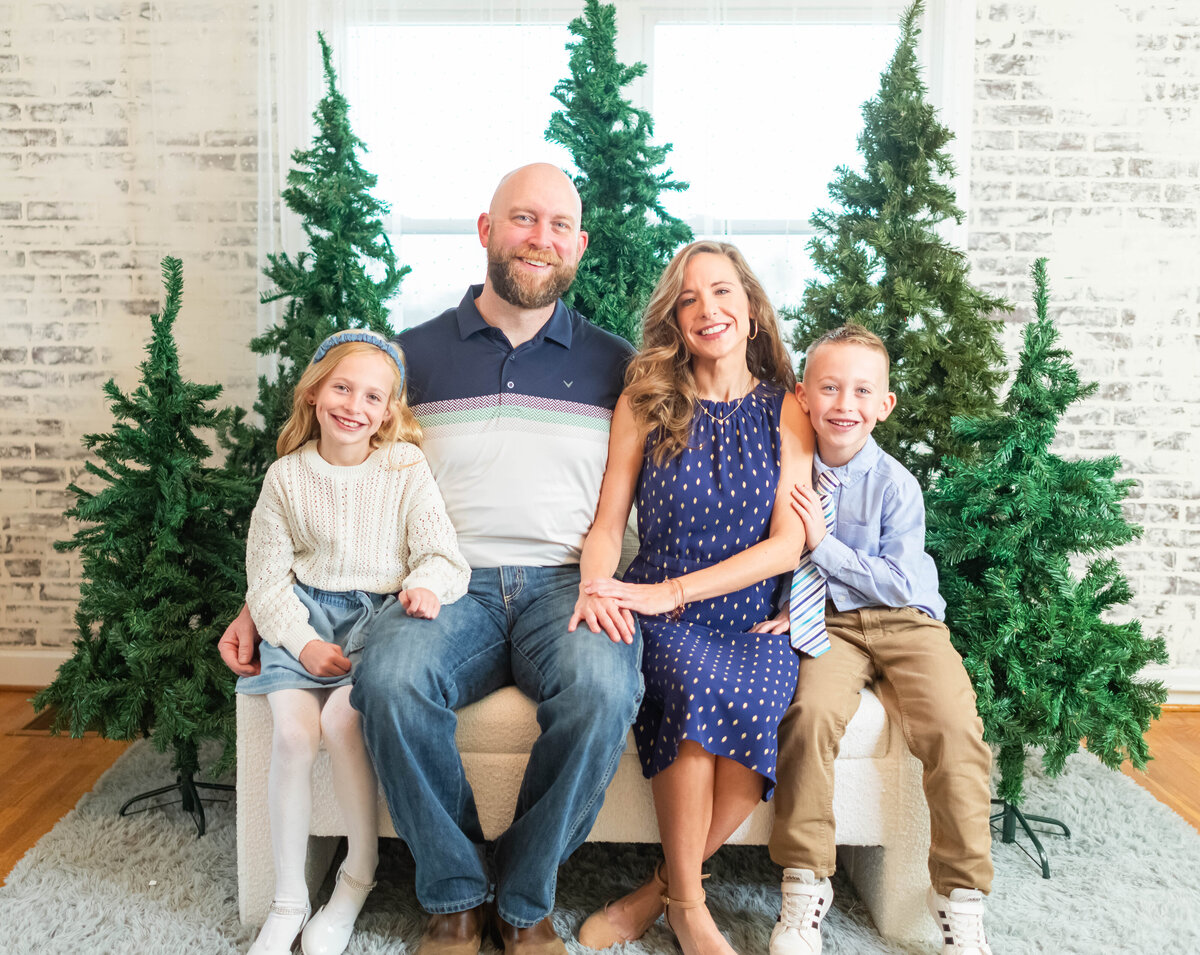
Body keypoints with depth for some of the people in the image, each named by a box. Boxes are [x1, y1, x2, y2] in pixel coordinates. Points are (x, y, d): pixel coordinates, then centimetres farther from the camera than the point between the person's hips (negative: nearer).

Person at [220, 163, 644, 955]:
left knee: (601, 684, -32)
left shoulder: (613, 364, 13)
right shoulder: (414, 354, 12)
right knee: (390, 679, -31)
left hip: (565, 584, 0)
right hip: (450, 589, 1)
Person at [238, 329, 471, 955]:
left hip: (380, 611, -2)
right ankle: (288, 899, 1)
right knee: (292, 731, -19)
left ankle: (359, 875, 0)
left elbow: (443, 556, -4)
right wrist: (303, 641, -11)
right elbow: (268, 579, 4)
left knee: (341, 717, -25)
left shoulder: (405, 469, -1)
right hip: (306, 617, 2)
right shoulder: (286, 477, 4)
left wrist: (427, 584, -28)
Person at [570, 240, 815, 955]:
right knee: (701, 682, -32)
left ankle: (660, 893, -10)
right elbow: (607, 526, 6)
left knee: (756, 695, -31)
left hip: (755, 619, 1)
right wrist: (594, 592, -17)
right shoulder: (644, 405, 7)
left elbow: (788, 543, -3)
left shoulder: (786, 409, 5)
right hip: (665, 621, 0)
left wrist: (670, 590, -14)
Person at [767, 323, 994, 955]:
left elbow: (899, 583, -10)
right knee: (810, 712, -29)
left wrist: (823, 545, -17)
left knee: (954, 727, -24)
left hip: (904, 620, 0)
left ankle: (959, 899, -5)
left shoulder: (895, 483, -6)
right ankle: (805, 887, -13)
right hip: (827, 622, 1)